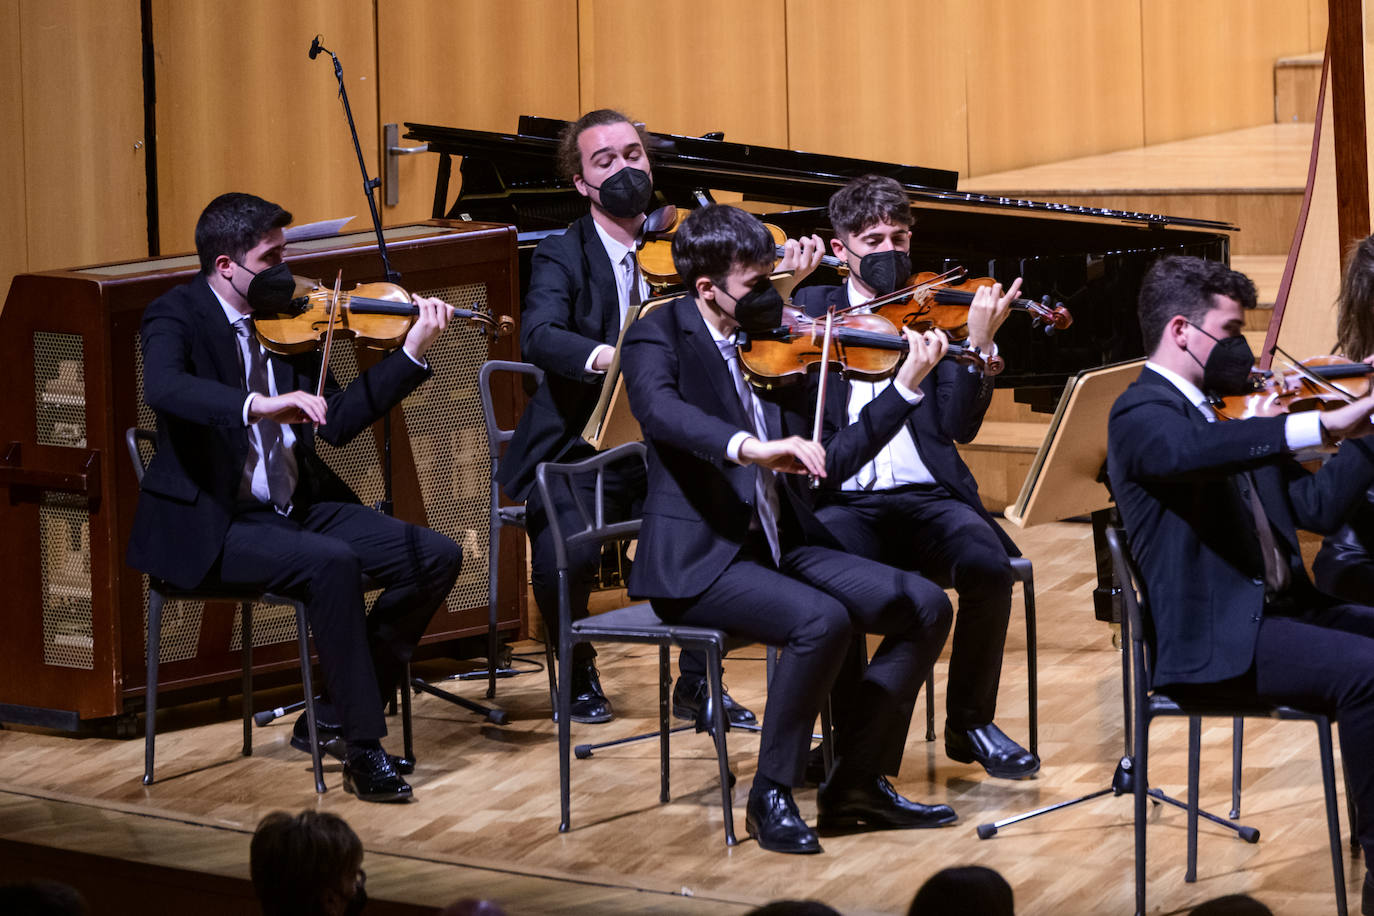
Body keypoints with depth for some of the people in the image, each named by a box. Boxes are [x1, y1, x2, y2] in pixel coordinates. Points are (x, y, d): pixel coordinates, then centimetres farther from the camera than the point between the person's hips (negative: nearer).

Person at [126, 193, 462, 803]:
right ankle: (363, 749, -23)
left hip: (293, 510, 7)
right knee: (333, 563, -33)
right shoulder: (177, 316, -8)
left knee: (436, 557, -5)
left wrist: (413, 352, 0)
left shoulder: (282, 318, 11)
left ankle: (336, 716, 3)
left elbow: (337, 424, 8)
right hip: (209, 526, -7)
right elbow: (162, 387, -32)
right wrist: (258, 404, -45)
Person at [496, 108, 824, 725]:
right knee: (565, 555, -30)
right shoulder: (564, 257, -1)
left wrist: (784, 281, -21)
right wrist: (606, 356, -41)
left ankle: (696, 682, -3)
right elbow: (539, 337, -21)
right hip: (586, 453, -2)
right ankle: (578, 677, 4)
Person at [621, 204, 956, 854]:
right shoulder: (660, 336, -5)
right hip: (697, 559, -7)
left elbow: (830, 461, 11)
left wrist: (907, 384, 4)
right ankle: (772, 796, -13)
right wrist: (749, 447, -45)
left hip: (779, 545, 7)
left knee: (925, 606, -6)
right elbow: (659, 409, -29)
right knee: (821, 620, -31)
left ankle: (855, 782, 4)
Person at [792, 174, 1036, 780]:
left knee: (988, 564, -30)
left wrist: (979, 343, -13)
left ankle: (970, 723, -8)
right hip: (844, 501, -1)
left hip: (925, 497, 1)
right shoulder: (814, 310, 15)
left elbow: (960, 426, 0)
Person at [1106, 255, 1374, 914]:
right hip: (1212, 640, -9)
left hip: (1279, 611, 9)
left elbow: (1317, 507, 16)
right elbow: (1194, 451, -33)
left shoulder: (1232, 412, 19)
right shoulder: (1140, 416, -7)